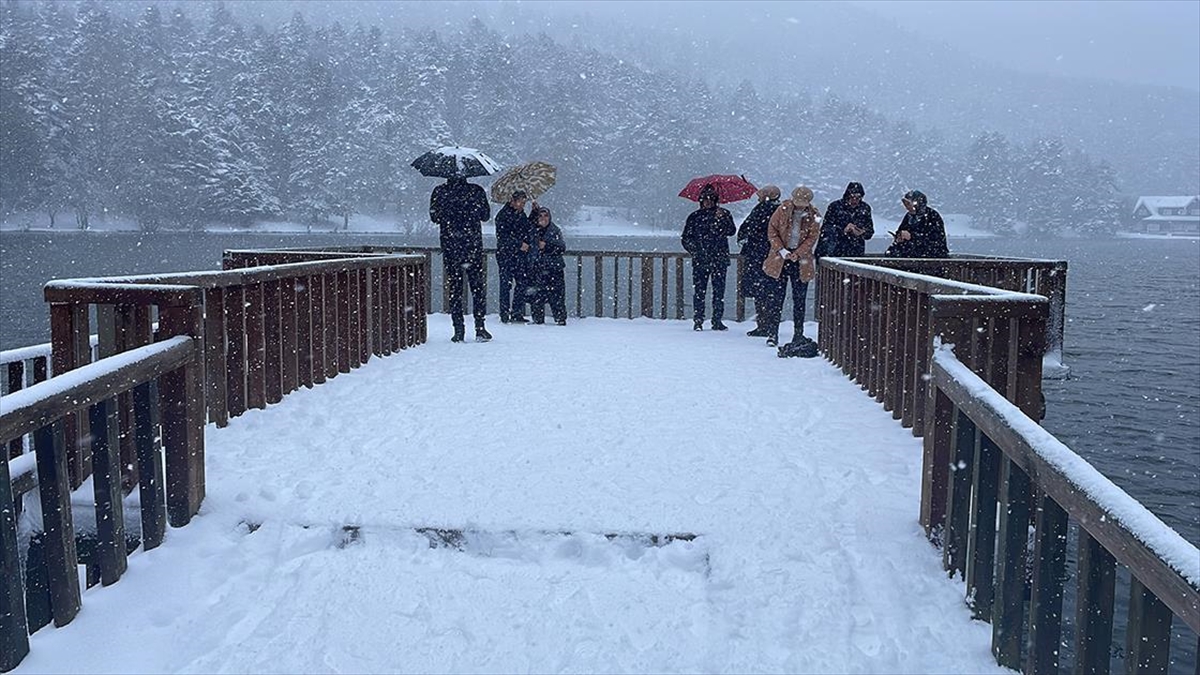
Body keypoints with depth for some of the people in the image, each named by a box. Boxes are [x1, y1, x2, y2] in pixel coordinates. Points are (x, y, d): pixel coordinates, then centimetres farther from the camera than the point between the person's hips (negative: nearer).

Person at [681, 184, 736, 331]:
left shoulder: (724, 214, 10)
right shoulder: (695, 216, 12)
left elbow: (731, 231, -7)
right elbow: (686, 237, 14)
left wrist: (722, 219, -22)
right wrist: (694, 249, 0)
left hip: (719, 259, 0)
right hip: (700, 260, 0)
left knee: (719, 291, -2)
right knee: (699, 290, -4)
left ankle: (717, 321, 2)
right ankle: (698, 320, 0)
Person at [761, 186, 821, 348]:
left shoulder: (814, 216, -4)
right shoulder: (783, 209, -5)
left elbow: (812, 238, -3)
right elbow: (772, 231, -2)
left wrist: (797, 254, -15)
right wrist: (781, 250, -12)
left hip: (801, 260, 1)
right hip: (780, 256, -1)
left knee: (799, 298, 6)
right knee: (776, 296, -4)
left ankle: (798, 335, 15)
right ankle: (772, 334, -1)